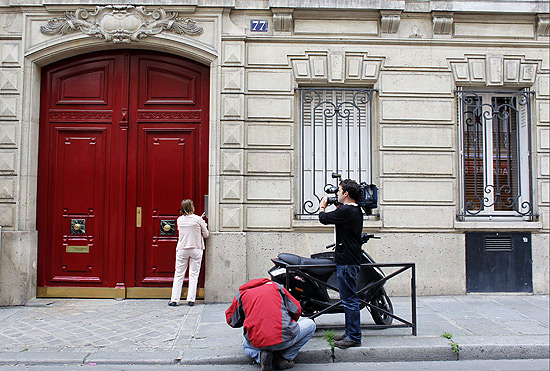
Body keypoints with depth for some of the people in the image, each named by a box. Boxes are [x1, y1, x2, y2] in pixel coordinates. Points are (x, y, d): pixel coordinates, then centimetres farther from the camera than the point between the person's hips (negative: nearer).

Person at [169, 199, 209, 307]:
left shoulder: (179, 220, 2)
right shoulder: (198, 219, -8)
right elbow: (206, 235, 1)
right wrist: (203, 224, 18)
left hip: (182, 250, 2)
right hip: (196, 249, -2)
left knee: (179, 275, 7)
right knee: (194, 275, 4)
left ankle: (174, 299, 8)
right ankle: (191, 299, 2)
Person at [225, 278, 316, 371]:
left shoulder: (241, 294, 16)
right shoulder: (276, 286, 16)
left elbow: (230, 320, 23)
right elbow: (297, 309, 18)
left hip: (256, 343, 3)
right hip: (283, 340, -2)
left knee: (246, 346, 41)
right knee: (310, 324, 25)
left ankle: (261, 356, 5)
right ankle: (285, 357, 10)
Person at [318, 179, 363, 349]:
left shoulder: (346, 211, -18)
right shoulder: (357, 211, 12)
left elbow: (324, 218, -9)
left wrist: (322, 206, 9)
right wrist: (337, 206, 22)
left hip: (346, 262, -11)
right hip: (352, 260, 11)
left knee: (349, 300, -4)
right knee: (349, 298, 17)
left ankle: (354, 337, 4)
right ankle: (350, 332, 27)